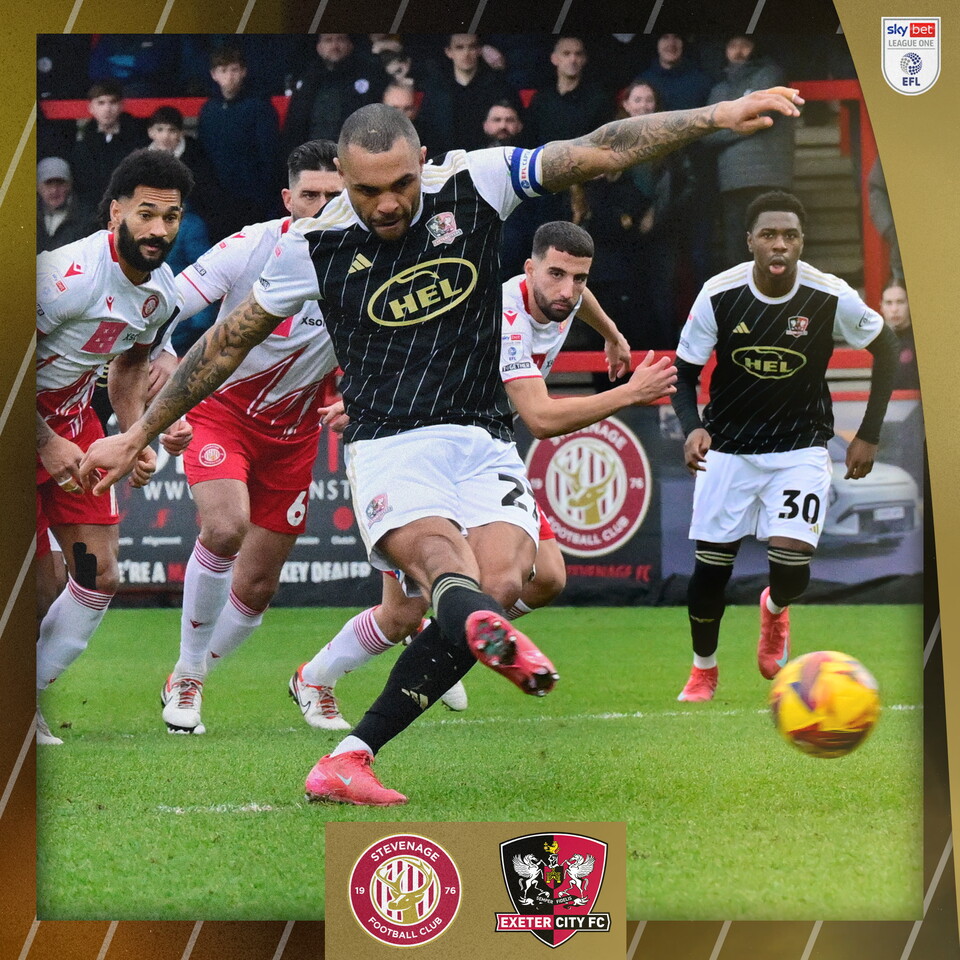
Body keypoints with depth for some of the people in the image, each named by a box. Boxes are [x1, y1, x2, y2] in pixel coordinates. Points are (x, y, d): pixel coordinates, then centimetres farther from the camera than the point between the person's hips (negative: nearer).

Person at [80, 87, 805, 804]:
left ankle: (350, 758, -21)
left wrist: (717, 117, -10)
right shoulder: (316, 245, 1)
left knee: (499, 581, -26)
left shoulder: (472, 184, 1)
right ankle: (495, 636, -71)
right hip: (390, 445, -2)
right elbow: (227, 344, 14)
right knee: (442, 558, -34)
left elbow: (599, 151, -2)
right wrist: (138, 437, 19)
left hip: (485, 441, 2)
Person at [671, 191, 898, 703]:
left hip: (800, 447, -1)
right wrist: (692, 427, -25)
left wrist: (869, 436, 1)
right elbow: (684, 371, -5)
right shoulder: (719, 295, -16)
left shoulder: (831, 297, -16)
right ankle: (704, 670, 30)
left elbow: (885, 349, 1)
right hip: (729, 446, 1)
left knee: (791, 567, -16)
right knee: (710, 567, 2)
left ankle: (775, 608, 24)